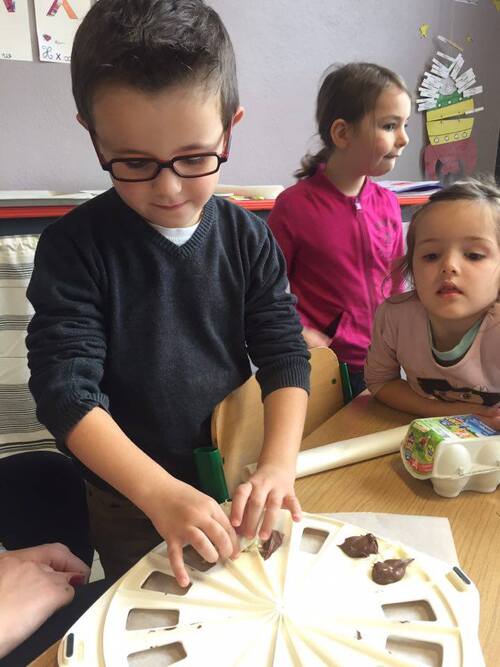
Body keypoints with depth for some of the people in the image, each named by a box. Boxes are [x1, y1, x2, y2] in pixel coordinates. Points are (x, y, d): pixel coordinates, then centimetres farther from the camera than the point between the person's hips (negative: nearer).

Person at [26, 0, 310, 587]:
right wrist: (161, 492, -32)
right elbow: (66, 390, -22)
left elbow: (284, 353, -9)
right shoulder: (73, 247, -18)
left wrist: (279, 464, -24)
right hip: (129, 502, -2)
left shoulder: (248, 238, -9)